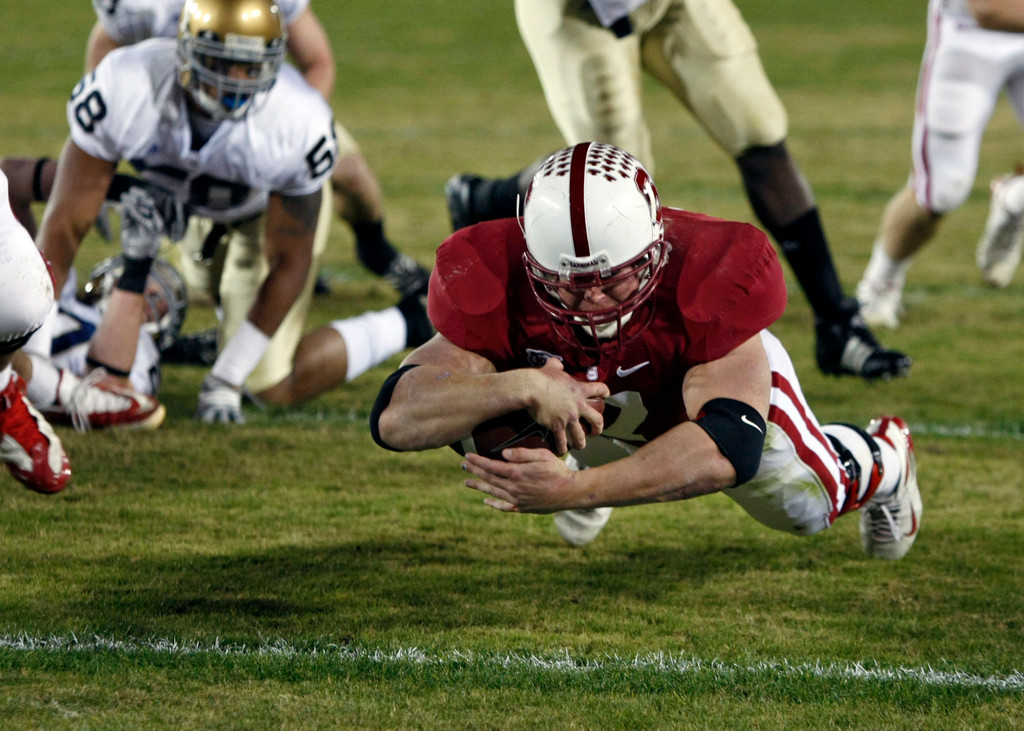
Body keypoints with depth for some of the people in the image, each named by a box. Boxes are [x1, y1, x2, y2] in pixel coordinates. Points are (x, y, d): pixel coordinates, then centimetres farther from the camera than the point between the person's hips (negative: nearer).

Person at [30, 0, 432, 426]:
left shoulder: (297, 125, -38)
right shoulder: (125, 91, -38)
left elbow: (288, 262, -25)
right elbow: (65, 226, -30)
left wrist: (226, 379, -25)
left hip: (275, 207, -2)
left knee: (272, 385, -7)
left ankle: (409, 323, 14)